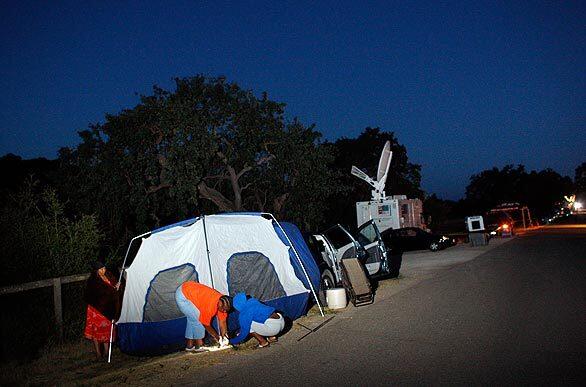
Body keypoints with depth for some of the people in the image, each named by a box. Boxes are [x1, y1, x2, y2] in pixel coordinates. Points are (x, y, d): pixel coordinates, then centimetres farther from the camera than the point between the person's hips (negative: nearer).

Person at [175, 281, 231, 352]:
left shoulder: (222, 301, -5)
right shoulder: (210, 305, -28)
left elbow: (222, 321, 5)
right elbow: (206, 324, -13)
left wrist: (224, 336, 5)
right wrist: (217, 337, -2)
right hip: (182, 296, -9)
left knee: (192, 319, 14)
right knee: (198, 320, -10)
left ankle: (189, 346, 24)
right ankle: (199, 347, 0)